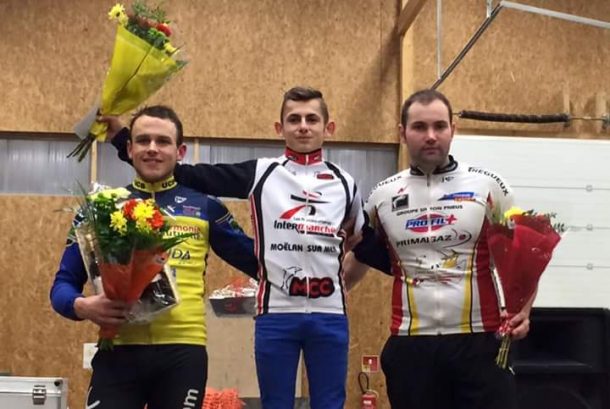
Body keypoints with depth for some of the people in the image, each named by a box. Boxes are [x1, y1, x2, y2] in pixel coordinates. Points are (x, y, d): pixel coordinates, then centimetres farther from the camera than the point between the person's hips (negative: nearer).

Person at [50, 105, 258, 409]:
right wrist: (83, 306, -11)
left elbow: (255, 261, 15)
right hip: (118, 351, 0)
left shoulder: (204, 206, 10)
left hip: (183, 350, 0)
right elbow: (64, 283, 10)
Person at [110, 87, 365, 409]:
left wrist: (340, 280, 10)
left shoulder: (344, 183, 8)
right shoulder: (260, 174, 1)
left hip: (330, 317, 2)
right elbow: (184, 176, -3)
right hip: (275, 314, -1)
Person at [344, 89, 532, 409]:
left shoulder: (488, 186, 1)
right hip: (410, 345, 2)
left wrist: (523, 311, -8)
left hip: (479, 342, -1)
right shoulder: (382, 196, 6)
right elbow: (359, 258, 19)